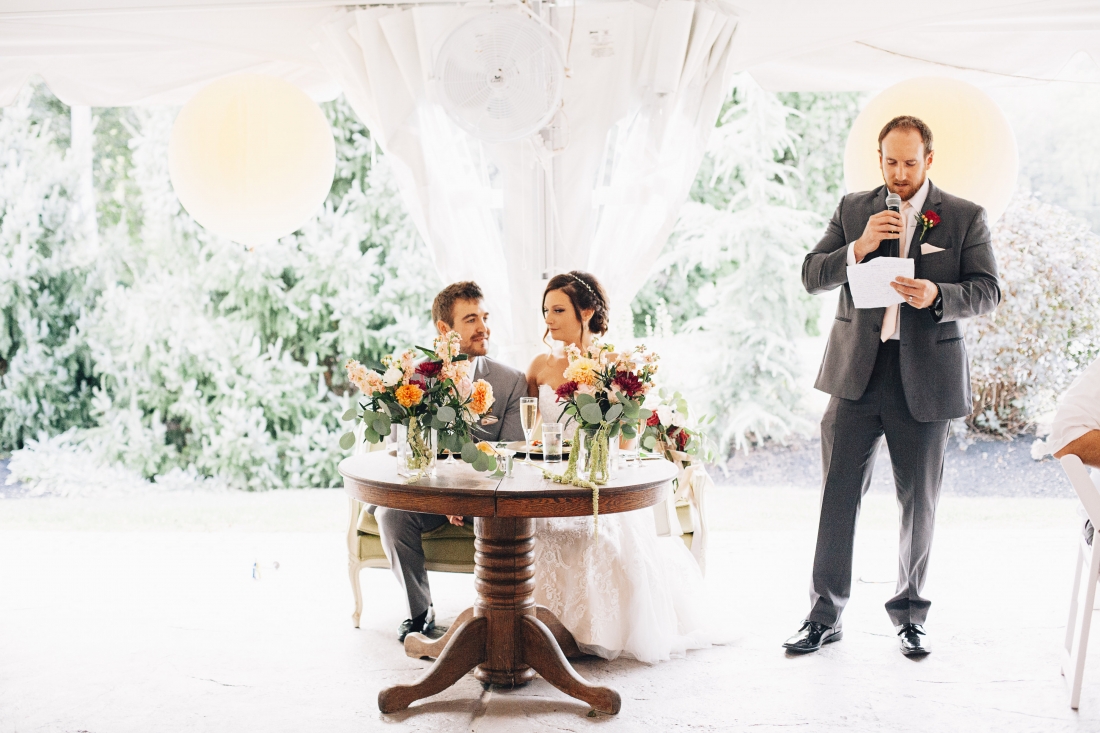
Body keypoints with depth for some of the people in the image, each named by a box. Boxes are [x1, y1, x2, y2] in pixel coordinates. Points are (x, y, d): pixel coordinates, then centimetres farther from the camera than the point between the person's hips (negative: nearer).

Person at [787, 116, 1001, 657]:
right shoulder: (853, 209, 10)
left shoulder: (966, 217, 5)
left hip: (924, 378, -1)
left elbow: (987, 292, -1)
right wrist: (859, 247, -13)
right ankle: (824, 616, 10)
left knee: (919, 501, 8)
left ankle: (910, 616, 23)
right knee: (837, 494, 0)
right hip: (857, 372, 1)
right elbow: (812, 276, 4)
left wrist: (937, 295, -20)